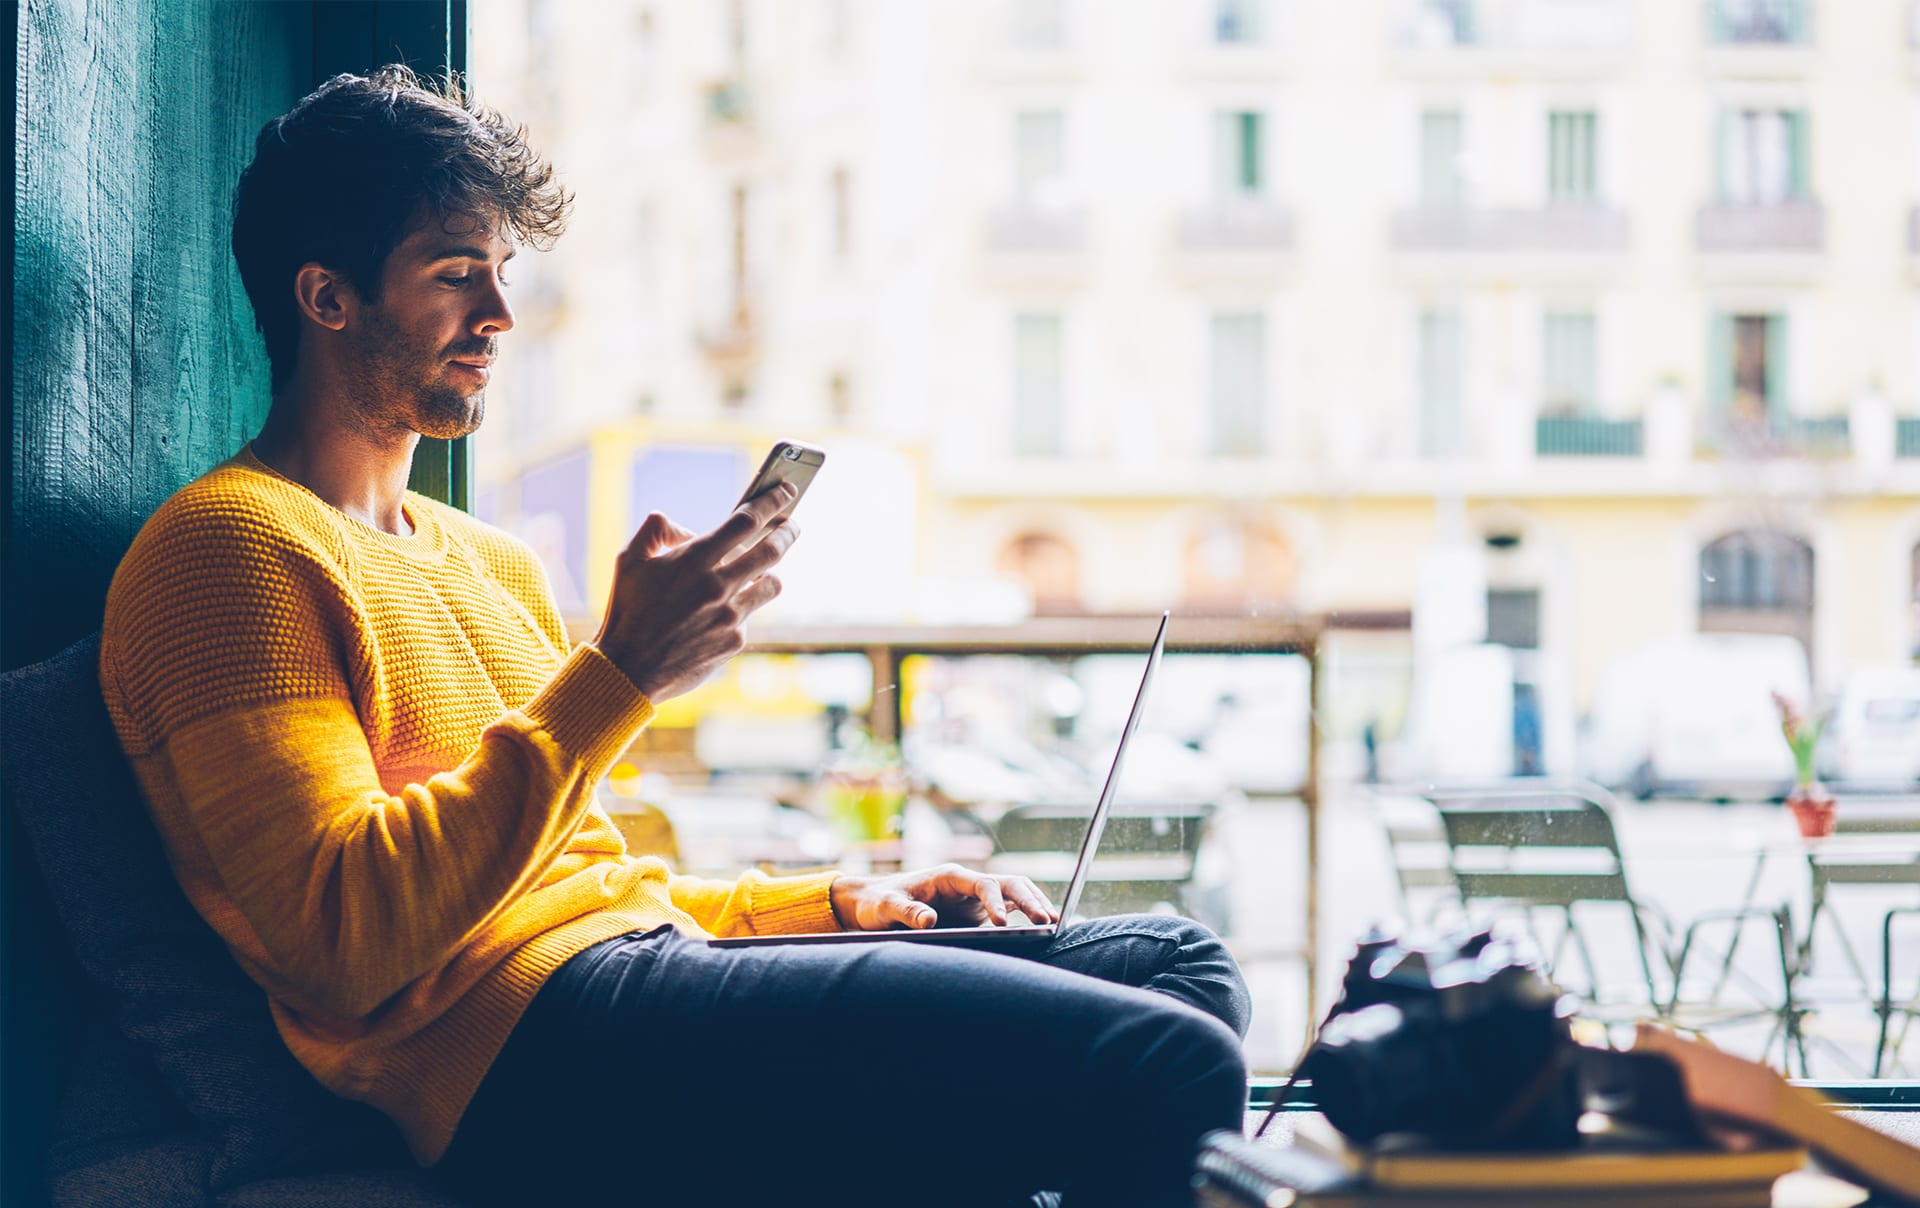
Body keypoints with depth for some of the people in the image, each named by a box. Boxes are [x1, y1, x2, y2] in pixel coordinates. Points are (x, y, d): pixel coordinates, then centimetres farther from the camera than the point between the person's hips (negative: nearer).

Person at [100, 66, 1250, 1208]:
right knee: (1165, 1068, -22)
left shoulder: (494, 563, 27)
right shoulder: (229, 546, -4)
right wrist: (619, 675, -16)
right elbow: (346, 942, -17)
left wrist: (839, 900, 13)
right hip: (516, 1036, -10)